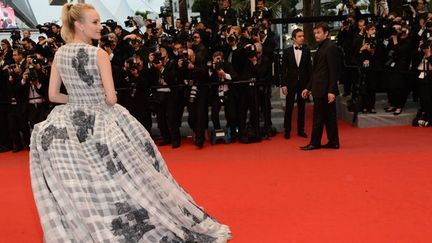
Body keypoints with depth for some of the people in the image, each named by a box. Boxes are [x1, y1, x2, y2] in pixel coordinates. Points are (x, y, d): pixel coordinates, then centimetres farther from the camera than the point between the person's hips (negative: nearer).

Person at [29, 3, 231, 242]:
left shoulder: (59, 54, 1)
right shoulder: (99, 54, -14)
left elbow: (53, 95, 4)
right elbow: (111, 98, -17)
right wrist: (99, 102, 4)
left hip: (69, 124, 5)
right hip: (102, 123, -5)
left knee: (79, 191, 13)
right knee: (119, 183, 7)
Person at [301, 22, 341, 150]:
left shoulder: (331, 48, -12)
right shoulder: (321, 48, 17)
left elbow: (334, 71, -18)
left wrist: (332, 91, -22)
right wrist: (308, 88, 18)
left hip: (325, 90, -9)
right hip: (320, 89, 9)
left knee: (318, 117, -2)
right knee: (329, 116, 11)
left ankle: (315, 143, 6)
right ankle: (333, 142, 17)